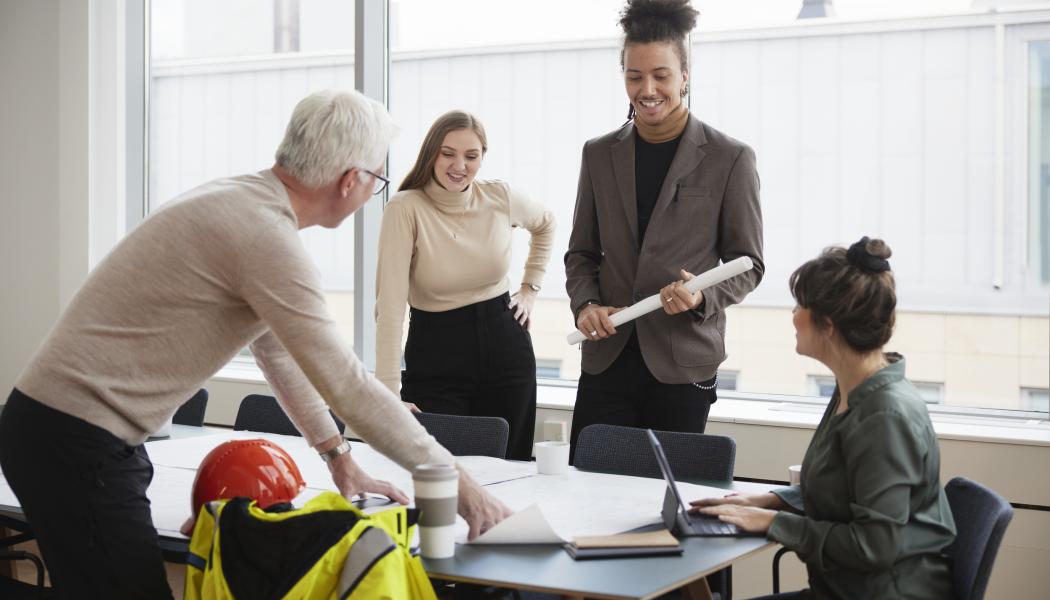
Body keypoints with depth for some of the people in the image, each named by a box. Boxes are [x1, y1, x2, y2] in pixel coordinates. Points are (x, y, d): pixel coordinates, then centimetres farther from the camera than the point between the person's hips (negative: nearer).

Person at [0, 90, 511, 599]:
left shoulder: (240, 200, 10)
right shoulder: (267, 235, -20)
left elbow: (276, 348, 20)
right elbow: (345, 384, -19)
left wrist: (337, 455, 21)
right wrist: (454, 480, -10)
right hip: (75, 443, -10)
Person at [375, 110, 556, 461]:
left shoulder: (501, 198, -3)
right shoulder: (405, 208, -15)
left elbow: (545, 224, 22)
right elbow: (390, 304, -21)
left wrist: (530, 288, 13)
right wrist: (389, 393, -27)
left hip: (505, 348, 3)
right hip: (436, 355, -3)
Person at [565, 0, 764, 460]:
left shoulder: (730, 159, -2)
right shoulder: (599, 154, 9)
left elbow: (748, 263, 2)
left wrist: (704, 296, -17)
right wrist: (584, 305, -4)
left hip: (682, 365, -3)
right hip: (607, 358, 3)